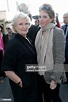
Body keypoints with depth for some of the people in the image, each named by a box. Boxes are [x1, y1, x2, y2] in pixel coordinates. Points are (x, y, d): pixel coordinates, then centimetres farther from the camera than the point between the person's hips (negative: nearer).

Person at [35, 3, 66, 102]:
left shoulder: (57, 32, -15)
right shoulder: (39, 32, 3)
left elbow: (60, 58, -17)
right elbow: (38, 54, 7)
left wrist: (54, 79, -18)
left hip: (52, 75, -5)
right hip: (41, 74, 5)